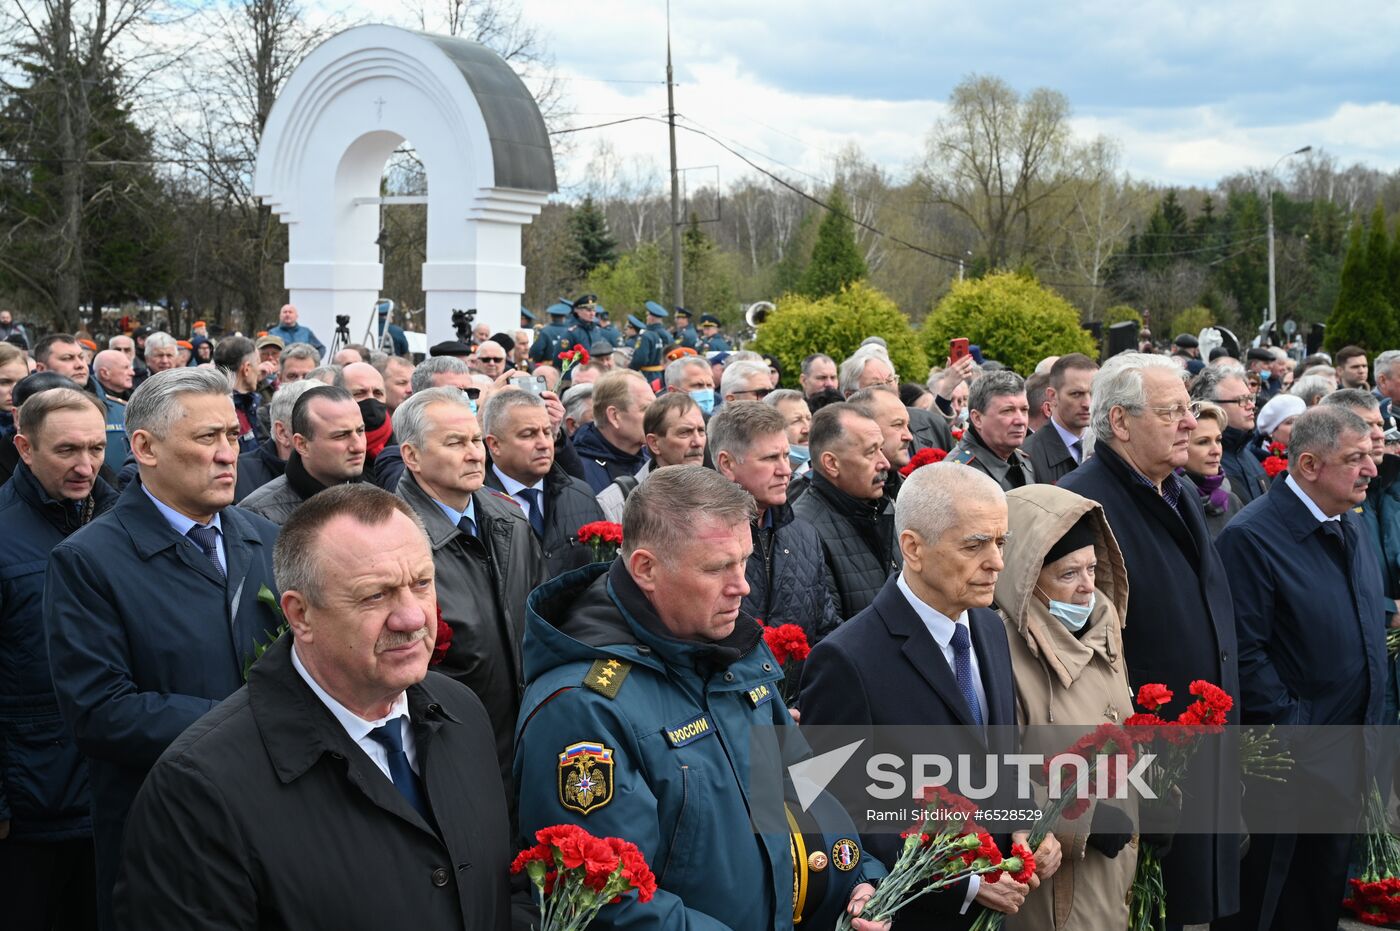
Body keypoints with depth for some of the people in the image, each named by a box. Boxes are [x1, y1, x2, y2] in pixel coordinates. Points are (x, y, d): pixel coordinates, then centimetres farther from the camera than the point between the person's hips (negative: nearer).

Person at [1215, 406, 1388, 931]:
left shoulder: (1350, 527, 8)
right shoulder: (1251, 536, -19)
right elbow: (1245, 651, -21)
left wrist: (1367, 727, 12)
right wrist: (1290, 728, -19)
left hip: (1348, 756, 8)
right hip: (1289, 759, -8)